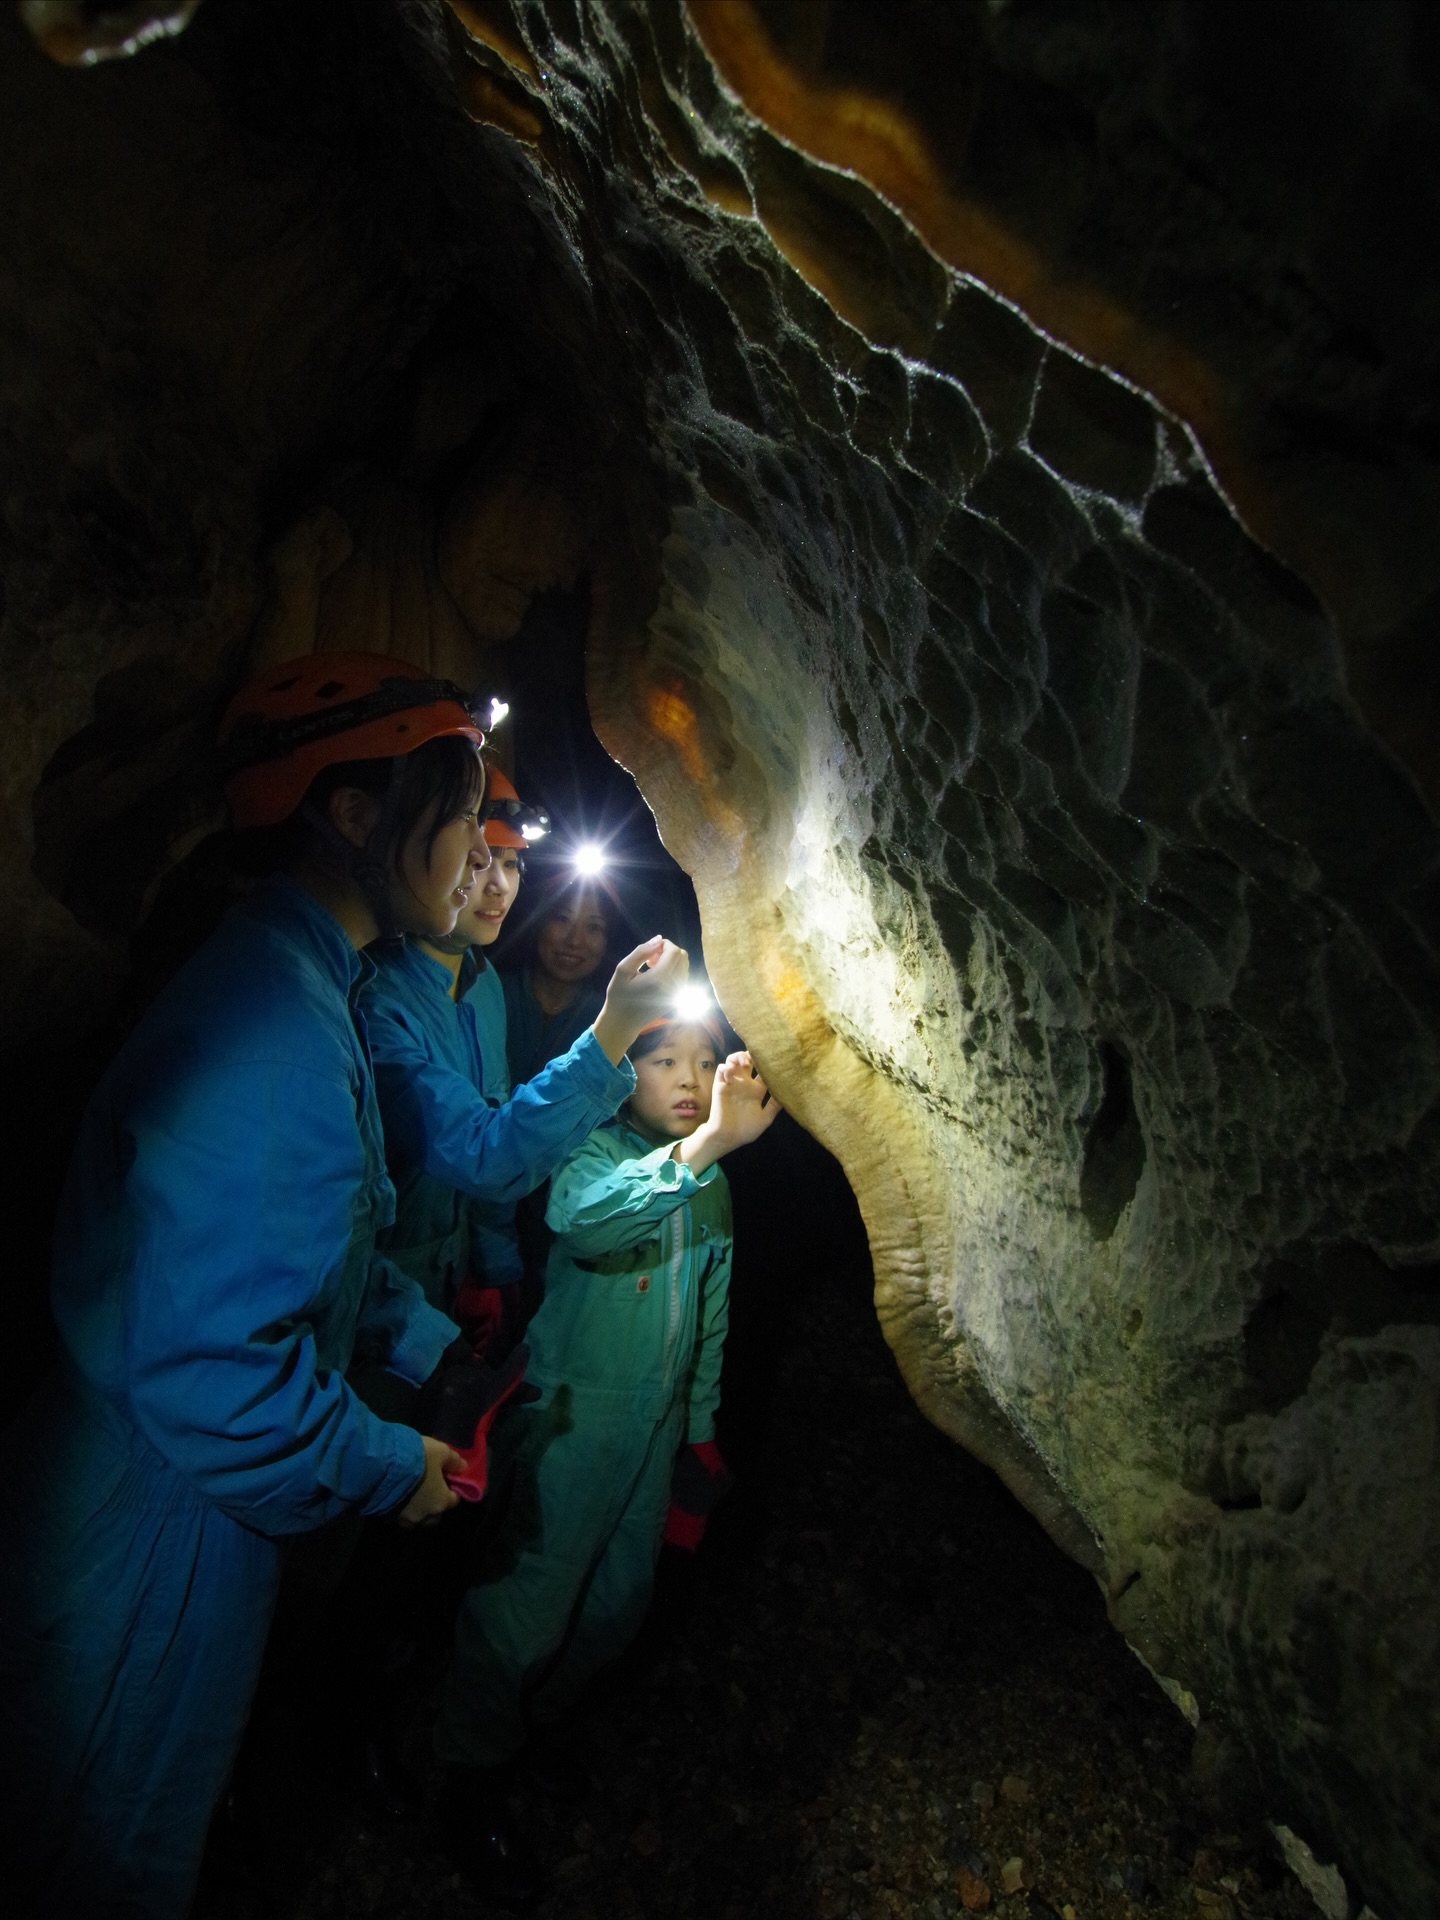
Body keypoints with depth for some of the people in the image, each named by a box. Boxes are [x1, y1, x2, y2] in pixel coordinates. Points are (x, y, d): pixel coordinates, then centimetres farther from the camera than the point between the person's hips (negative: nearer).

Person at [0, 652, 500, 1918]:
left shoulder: (303, 988, 3)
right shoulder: (270, 1033, -31)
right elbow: (201, 1366, -32)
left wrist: (434, 1349, 9)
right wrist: (390, 1468, -17)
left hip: (208, 1510, 9)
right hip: (154, 1540, -9)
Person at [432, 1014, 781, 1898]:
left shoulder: (713, 1185, 5)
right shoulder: (594, 1149, -17)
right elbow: (583, 1217, -42)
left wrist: (701, 1424, 18)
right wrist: (704, 1144, -55)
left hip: (653, 1421, 7)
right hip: (570, 1410, -7)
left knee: (623, 1594, 19)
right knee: (529, 1598, 2)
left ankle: (540, 1717, 47)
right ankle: (475, 1760, 31)